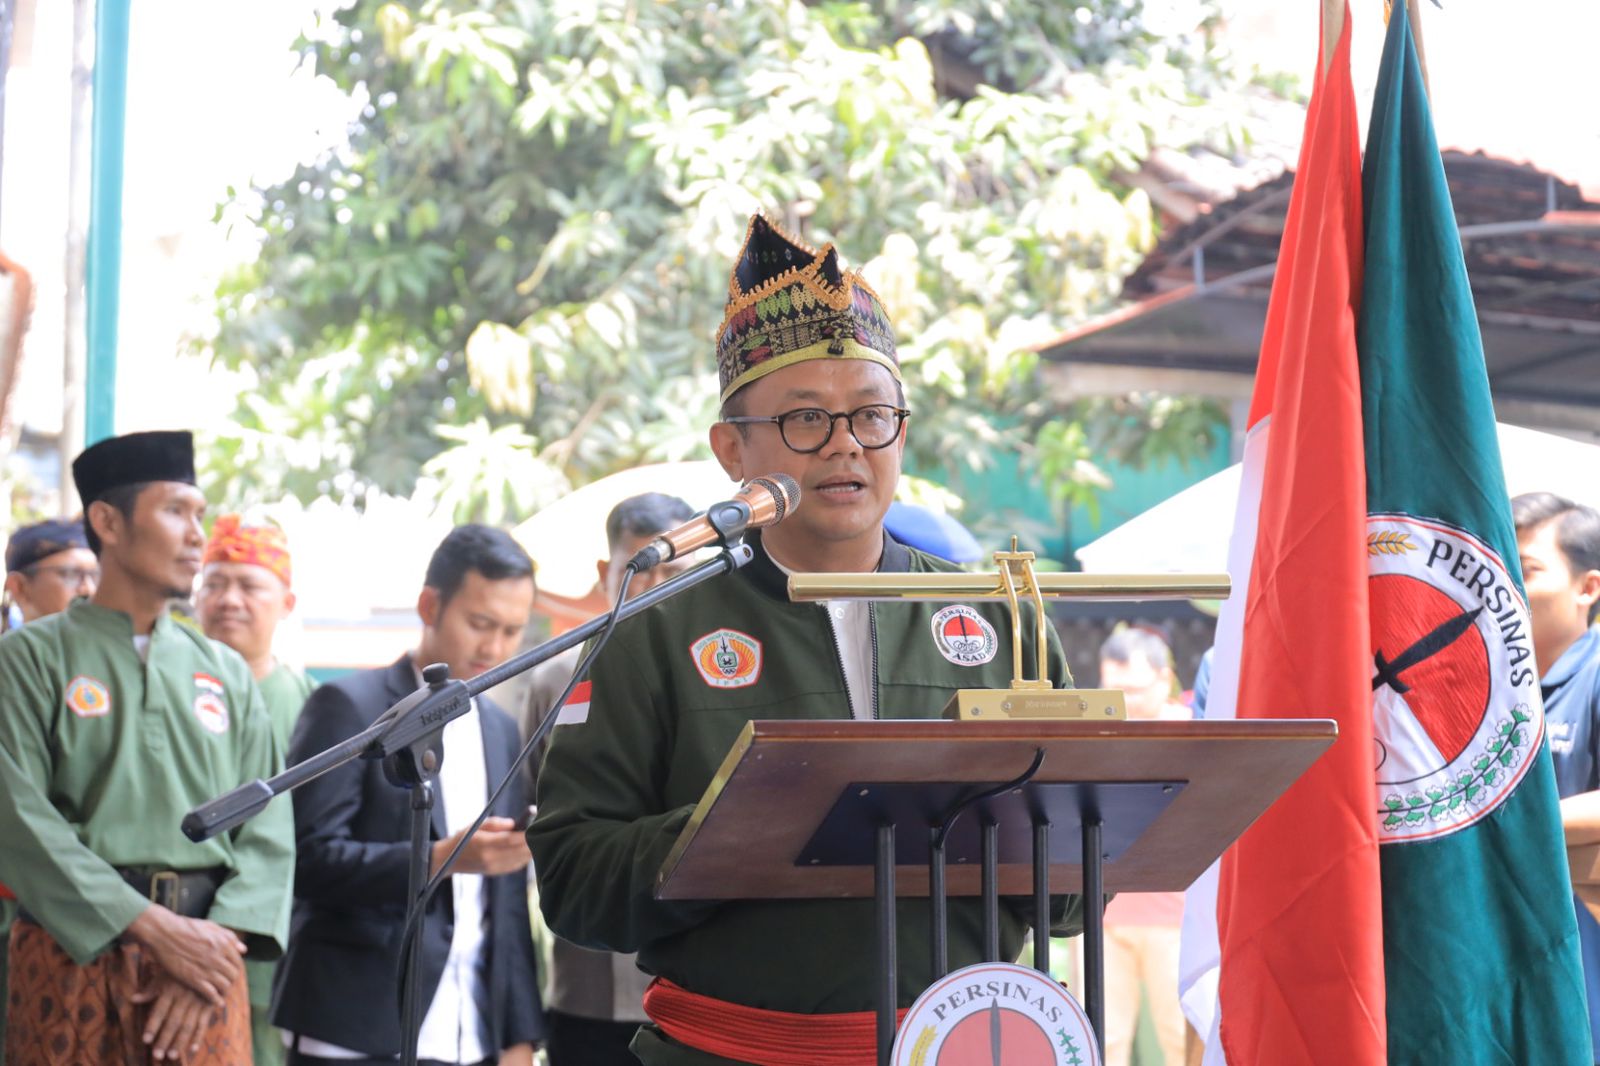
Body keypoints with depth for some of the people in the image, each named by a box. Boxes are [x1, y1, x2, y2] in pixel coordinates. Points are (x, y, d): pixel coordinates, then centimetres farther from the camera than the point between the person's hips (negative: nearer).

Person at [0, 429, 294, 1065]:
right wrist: (155, 930, -15)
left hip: (202, 958, 3)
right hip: (75, 953, -3)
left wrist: (217, 939, -9)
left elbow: (269, 829, 8)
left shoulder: (226, 673, 14)